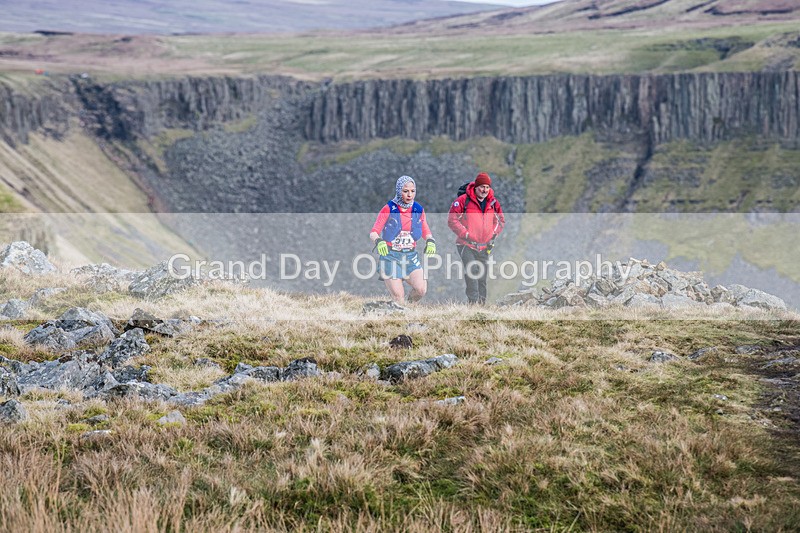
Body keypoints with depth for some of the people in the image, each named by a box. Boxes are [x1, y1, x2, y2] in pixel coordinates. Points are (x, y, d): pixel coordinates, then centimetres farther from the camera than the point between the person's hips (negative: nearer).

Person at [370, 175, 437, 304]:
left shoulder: (418, 210, 4)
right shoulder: (389, 209, -6)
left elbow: (426, 232, 15)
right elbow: (373, 232, -8)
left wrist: (430, 241, -8)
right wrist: (378, 241, -30)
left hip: (411, 256, 3)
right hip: (390, 256, -3)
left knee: (421, 289, -19)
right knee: (398, 300, -12)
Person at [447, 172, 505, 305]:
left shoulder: (493, 202, 7)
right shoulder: (463, 200, -8)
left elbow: (501, 220, 22)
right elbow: (452, 219, -6)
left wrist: (494, 234, 7)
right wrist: (465, 234, -12)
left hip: (484, 246, 5)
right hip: (466, 244, -5)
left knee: (483, 276, 8)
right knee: (471, 271, -20)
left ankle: (482, 301, 17)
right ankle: (473, 301, -21)